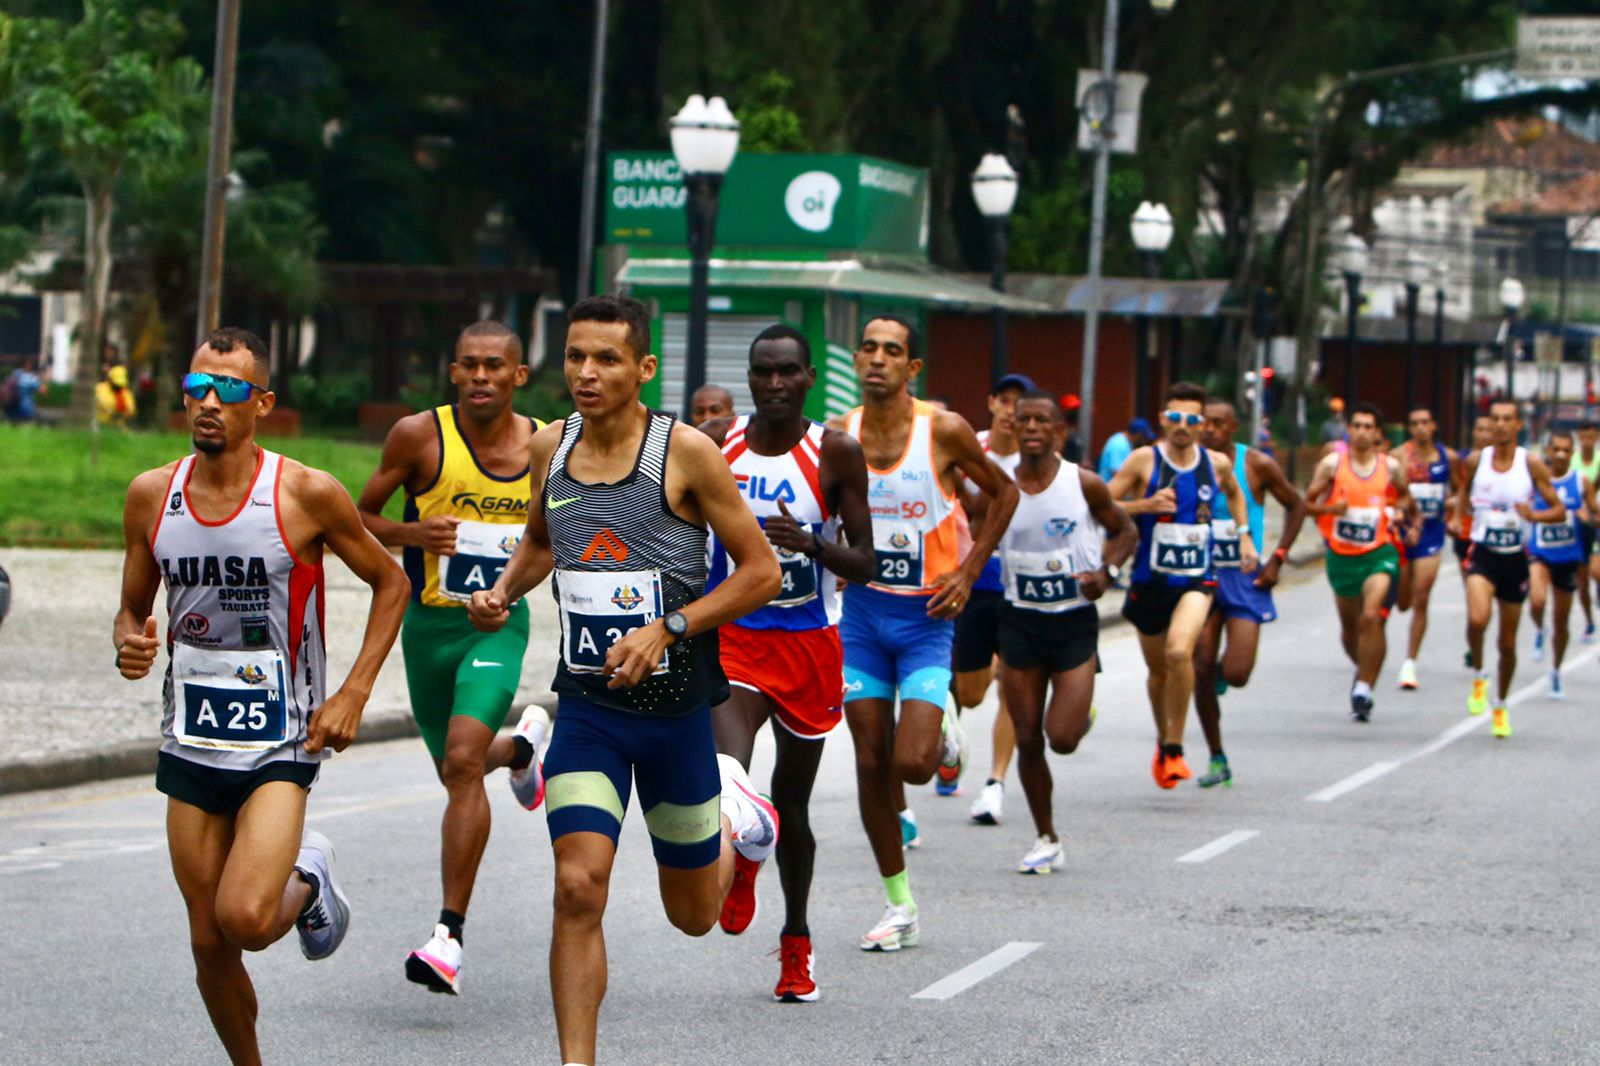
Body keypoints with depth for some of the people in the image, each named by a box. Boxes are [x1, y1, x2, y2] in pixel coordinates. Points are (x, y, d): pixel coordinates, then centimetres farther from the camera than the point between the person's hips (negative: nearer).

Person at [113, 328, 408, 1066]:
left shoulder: (307, 495, -11)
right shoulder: (152, 495, 0)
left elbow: (389, 583, 2)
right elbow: (132, 609, 12)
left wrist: (353, 696, -6)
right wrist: (128, 645, -12)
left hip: (281, 745, -4)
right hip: (191, 746, 4)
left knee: (245, 918, -22)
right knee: (209, 943, 7)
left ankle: (308, 883, 12)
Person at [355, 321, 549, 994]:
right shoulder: (420, 436, -8)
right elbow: (359, 517, 0)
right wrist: (413, 532, -18)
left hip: (499, 624, -2)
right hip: (428, 622, 2)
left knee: (463, 764, -22)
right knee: (459, 771, 18)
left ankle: (450, 934, -20)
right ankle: (521, 745, 57)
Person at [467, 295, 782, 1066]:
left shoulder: (685, 452, -11)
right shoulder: (550, 447, 2)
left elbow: (761, 571, -8)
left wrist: (666, 630, -19)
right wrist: (504, 591, 2)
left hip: (675, 705, -2)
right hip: (587, 704, 2)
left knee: (692, 914, 14)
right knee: (578, 889, -16)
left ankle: (732, 818, 47)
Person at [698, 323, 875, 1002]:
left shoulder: (837, 454, -7)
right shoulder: (713, 445, -3)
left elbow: (863, 565, -5)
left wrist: (811, 544, -24)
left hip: (809, 645, 0)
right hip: (732, 637, 0)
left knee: (790, 802, 12)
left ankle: (796, 939, 35)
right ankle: (740, 857, 12)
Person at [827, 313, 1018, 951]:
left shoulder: (944, 432, -11)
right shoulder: (837, 436, -3)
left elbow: (1003, 493, 4)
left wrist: (968, 572, -3)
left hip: (927, 614, -3)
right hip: (862, 610, 3)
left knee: (912, 764, -14)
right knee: (871, 765, 3)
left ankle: (943, 733, 23)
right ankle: (899, 905, 15)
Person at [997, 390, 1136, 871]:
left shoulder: (1084, 484, -7)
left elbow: (1126, 532, 6)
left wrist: (1105, 569, -12)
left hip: (1074, 619, -2)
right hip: (1020, 620, 2)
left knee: (1062, 738, -12)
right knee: (1028, 740, 4)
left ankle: (1082, 713, 25)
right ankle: (1046, 841, 20)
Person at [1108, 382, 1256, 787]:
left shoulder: (1217, 464, 2)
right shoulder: (1144, 460, -7)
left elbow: (1234, 494, 26)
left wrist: (1244, 536, 16)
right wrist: (1146, 504, -21)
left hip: (1196, 579, 0)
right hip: (1151, 580, 1)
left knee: (1179, 651, -26)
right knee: (1158, 670, 14)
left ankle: (1174, 748, -13)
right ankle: (1163, 741, 42)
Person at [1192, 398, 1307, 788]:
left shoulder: (1258, 465, -7)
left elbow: (1296, 506, 6)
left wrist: (1277, 558, -2)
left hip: (1245, 579, -2)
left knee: (1236, 675, -14)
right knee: (1202, 673, -2)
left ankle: (1224, 670, 25)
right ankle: (1217, 759, 11)